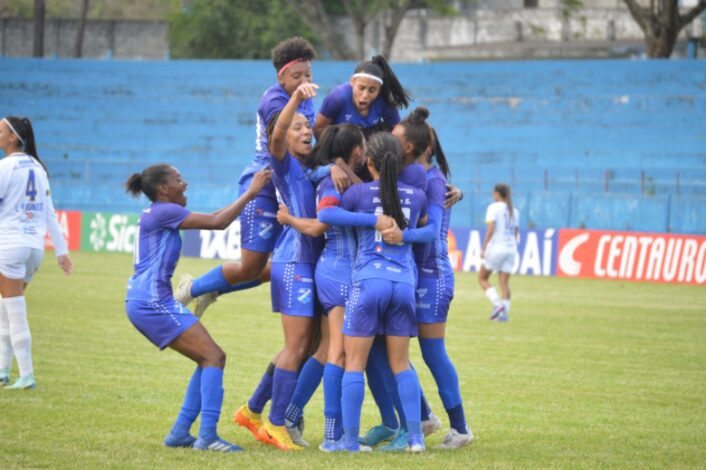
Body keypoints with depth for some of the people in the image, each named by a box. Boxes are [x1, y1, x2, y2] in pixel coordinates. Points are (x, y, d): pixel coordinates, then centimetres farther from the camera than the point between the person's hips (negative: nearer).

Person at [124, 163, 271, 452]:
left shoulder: (156, 214, 19)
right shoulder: (163, 212, -11)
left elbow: (212, 220, 20)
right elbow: (217, 222, -12)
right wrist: (251, 193, -7)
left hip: (144, 303, 10)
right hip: (152, 301, -10)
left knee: (208, 359, 12)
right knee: (214, 356, -12)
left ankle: (180, 433, 10)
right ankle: (207, 436, -19)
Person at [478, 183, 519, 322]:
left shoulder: (494, 207, -6)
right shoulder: (514, 211, 13)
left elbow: (490, 229, -14)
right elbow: (516, 233, 14)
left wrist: (484, 248, -13)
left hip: (496, 247, -6)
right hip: (511, 248, 6)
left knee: (482, 278, 7)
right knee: (504, 282, 5)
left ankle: (497, 304, -12)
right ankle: (505, 313, -5)